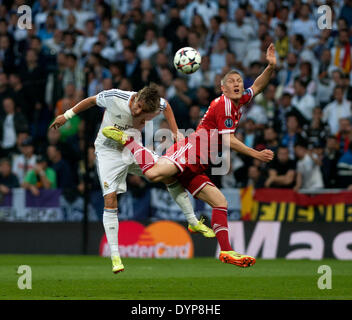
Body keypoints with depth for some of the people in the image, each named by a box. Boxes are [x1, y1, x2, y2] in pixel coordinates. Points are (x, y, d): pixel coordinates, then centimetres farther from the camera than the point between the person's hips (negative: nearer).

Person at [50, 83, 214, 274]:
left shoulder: (157, 106, -18)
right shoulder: (115, 97, -27)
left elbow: (166, 106, 8)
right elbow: (92, 100, -6)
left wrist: (175, 133, 2)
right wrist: (66, 116, 0)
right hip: (108, 150, -4)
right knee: (110, 199, -18)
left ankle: (193, 222, 14)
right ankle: (115, 256, -17)